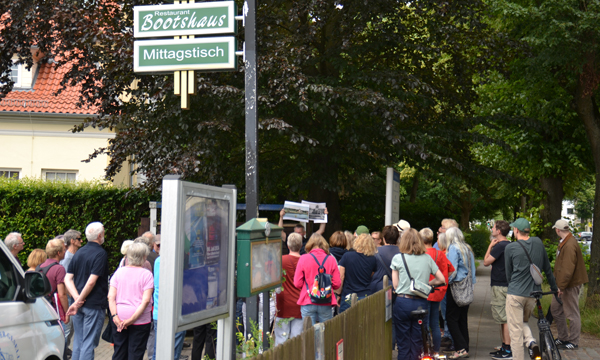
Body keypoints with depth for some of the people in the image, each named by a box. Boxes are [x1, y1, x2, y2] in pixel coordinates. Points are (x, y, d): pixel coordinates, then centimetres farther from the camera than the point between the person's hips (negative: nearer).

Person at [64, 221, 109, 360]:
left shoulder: (78, 253, 11)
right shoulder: (101, 254, -11)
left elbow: (67, 279, 4)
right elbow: (91, 282, -19)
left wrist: (77, 299, -6)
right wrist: (79, 301, -12)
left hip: (78, 306, 7)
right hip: (94, 305, -7)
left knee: (78, 342, 14)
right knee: (89, 343, -3)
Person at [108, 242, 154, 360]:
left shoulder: (119, 272, 3)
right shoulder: (147, 274, -7)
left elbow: (111, 297, -3)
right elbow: (146, 300, -15)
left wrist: (115, 316, -9)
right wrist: (132, 319, -14)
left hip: (120, 320, 3)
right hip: (140, 320, -3)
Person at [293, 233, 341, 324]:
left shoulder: (303, 259, -3)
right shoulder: (331, 259, 0)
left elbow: (297, 284, -2)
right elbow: (337, 284, 1)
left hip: (308, 304, -1)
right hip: (326, 304, 1)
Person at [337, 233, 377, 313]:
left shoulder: (347, 256, -4)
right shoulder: (373, 260, 1)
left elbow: (341, 277, -3)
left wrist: (338, 294, 5)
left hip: (348, 297, -2)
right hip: (366, 296, 2)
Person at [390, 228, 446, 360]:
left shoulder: (398, 258, -3)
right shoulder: (427, 258, 5)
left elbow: (395, 285, -2)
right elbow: (441, 279, 8)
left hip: (402, 303, -2)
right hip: (421, 303, 2)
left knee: (403, 344, 4)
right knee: (417, 344, 10)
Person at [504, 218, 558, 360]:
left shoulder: (510, 248, -6)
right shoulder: (538, 243, 5)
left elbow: (508, 274, 5)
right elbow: (547, 268, 15)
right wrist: (554, 287, 27)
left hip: (515, 294, -5)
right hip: (533, 294, 5)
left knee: (515, 331, 0)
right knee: (523, 321, 24)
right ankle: (531, 342, -2)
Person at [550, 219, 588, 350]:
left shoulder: (570, 245, -23)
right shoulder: (564, 242, 11)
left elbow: (567, 270, -27)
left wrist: (560, 286, -25)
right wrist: (556, 282, 21)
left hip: (571, 285, -11)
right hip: (563, 283, 11)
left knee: (572, 313, 0)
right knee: (556, 309, 16)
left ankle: (573, 342, 10)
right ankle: (563, 338, 26)